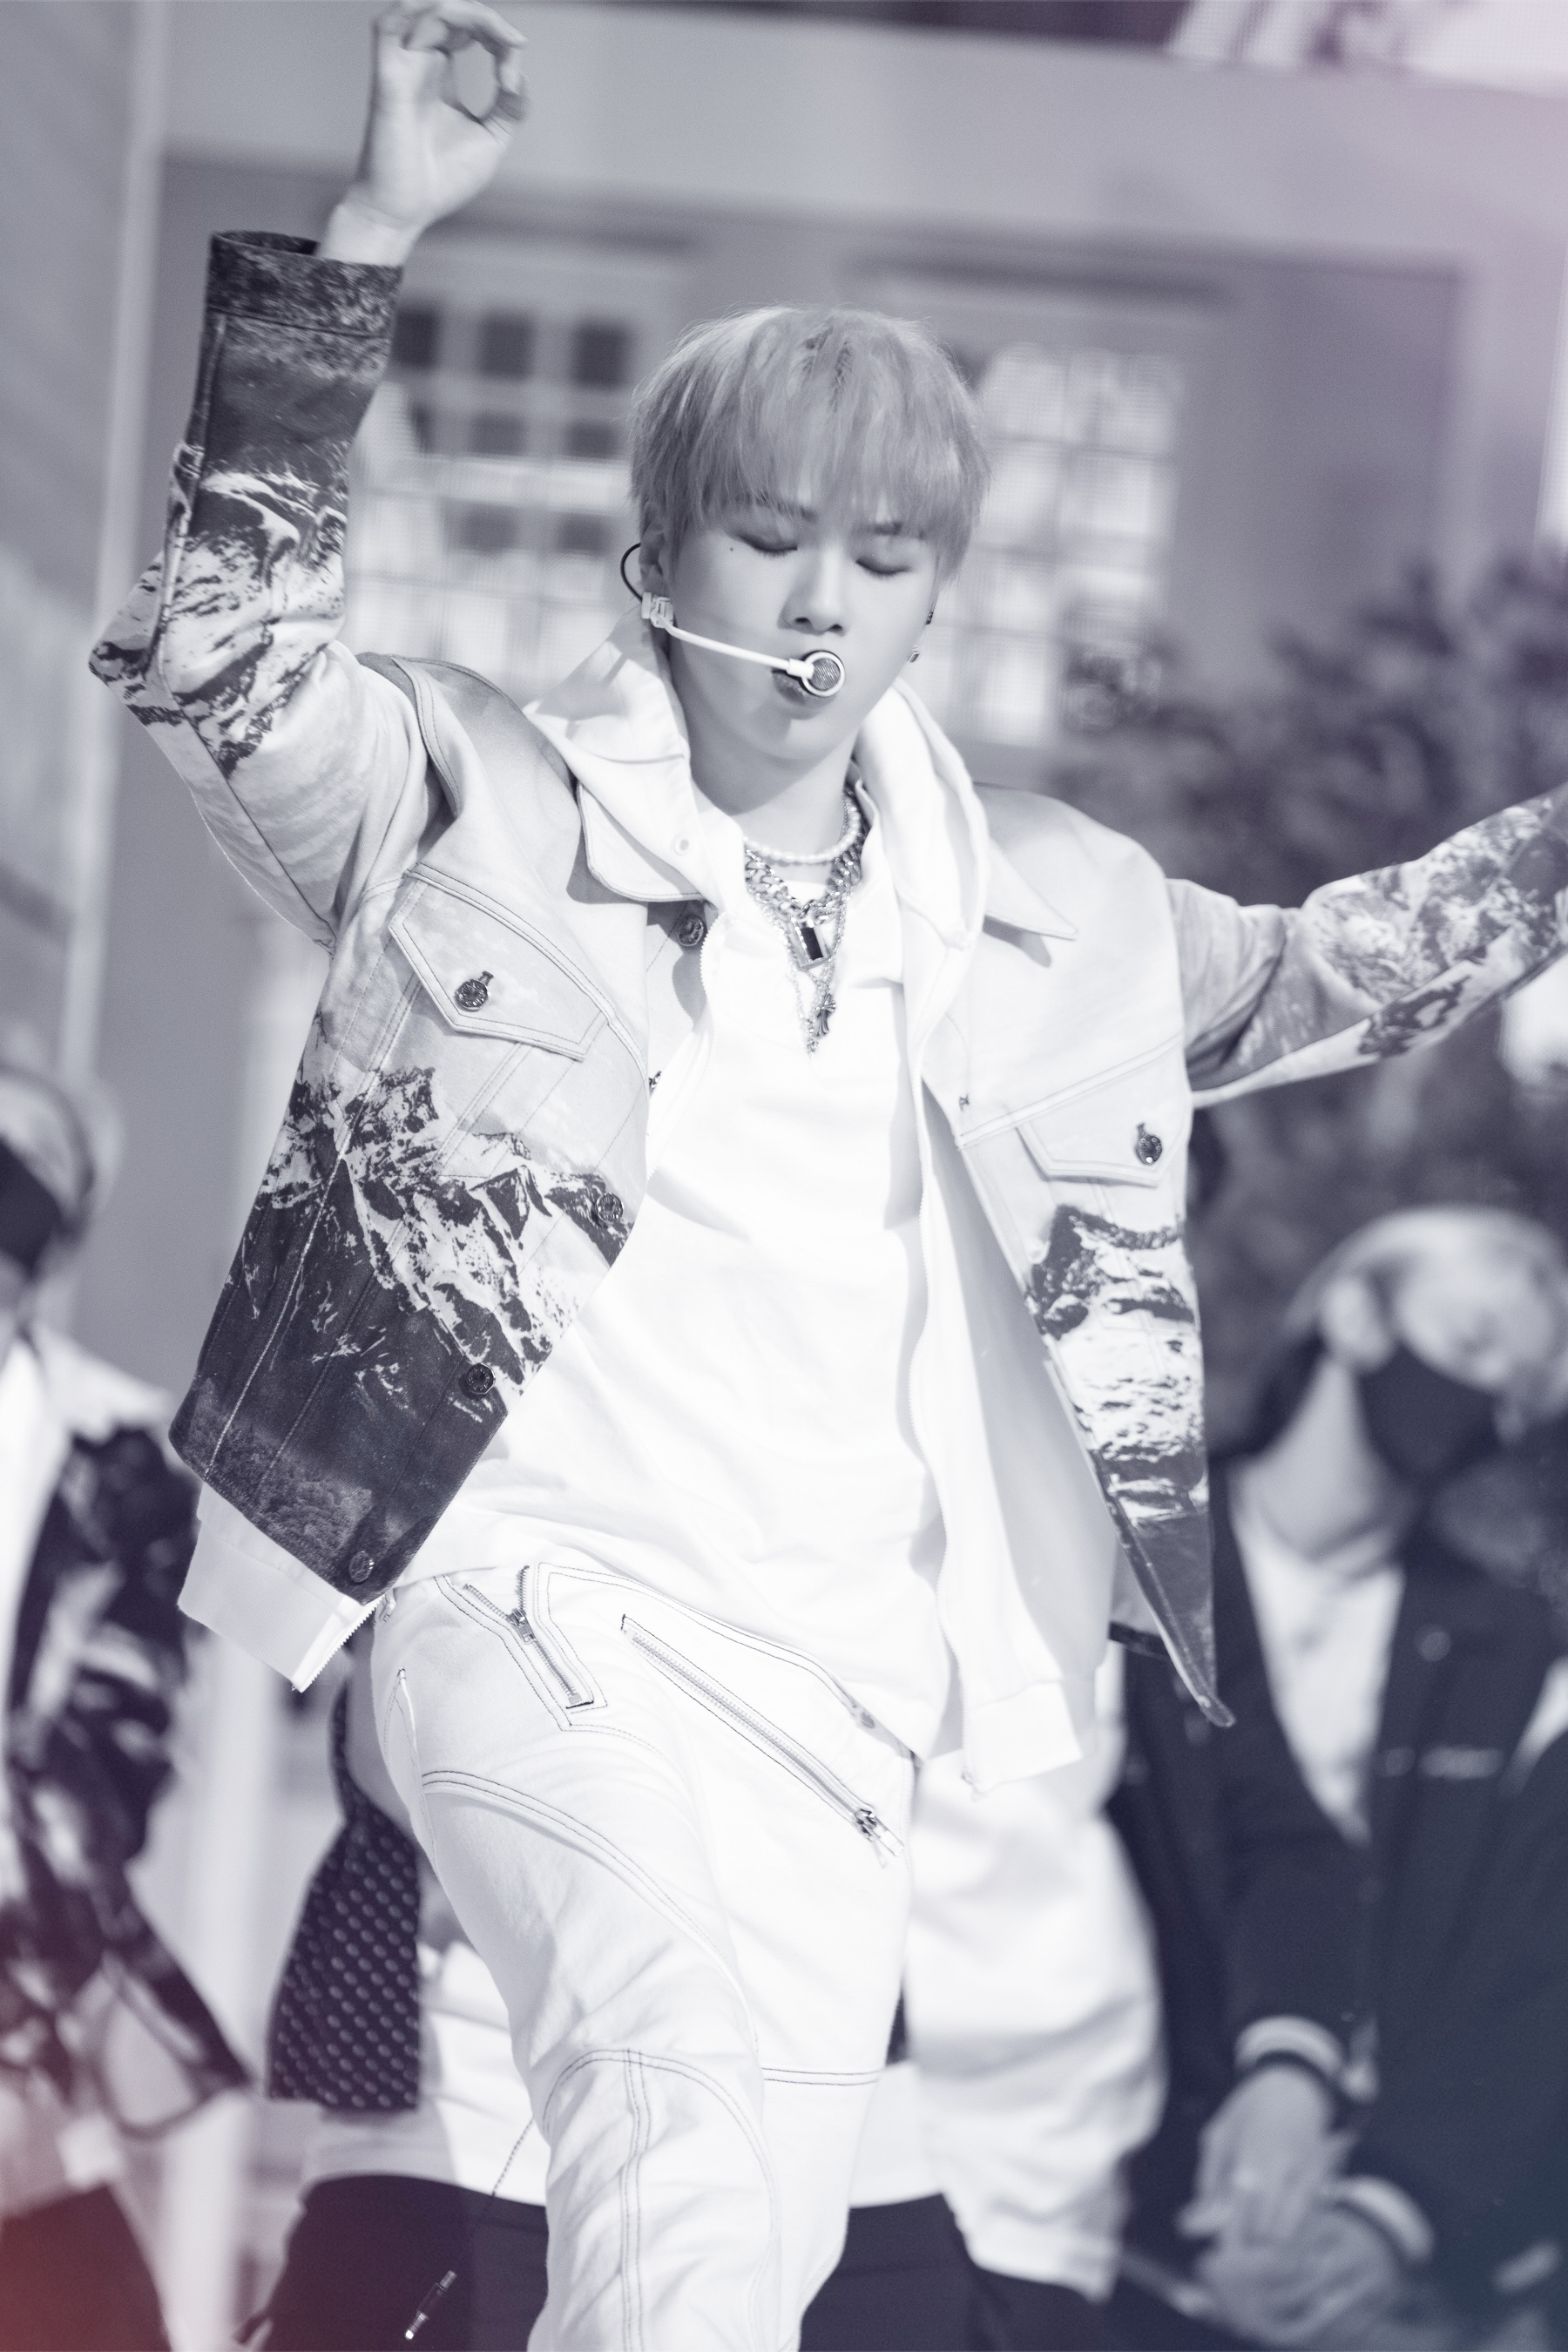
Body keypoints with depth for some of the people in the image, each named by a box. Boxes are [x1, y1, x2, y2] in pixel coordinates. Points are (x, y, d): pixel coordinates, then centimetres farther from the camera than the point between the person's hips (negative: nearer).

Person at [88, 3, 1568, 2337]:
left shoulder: (1033, 899, 13)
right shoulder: (484, 807, 0)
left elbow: (1302, 981, 28)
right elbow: (214, 642, -13)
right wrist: (365, 243, -20)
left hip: (852, 1661, 5)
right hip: (549, 1600, -5)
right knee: (690, 2090, -31)